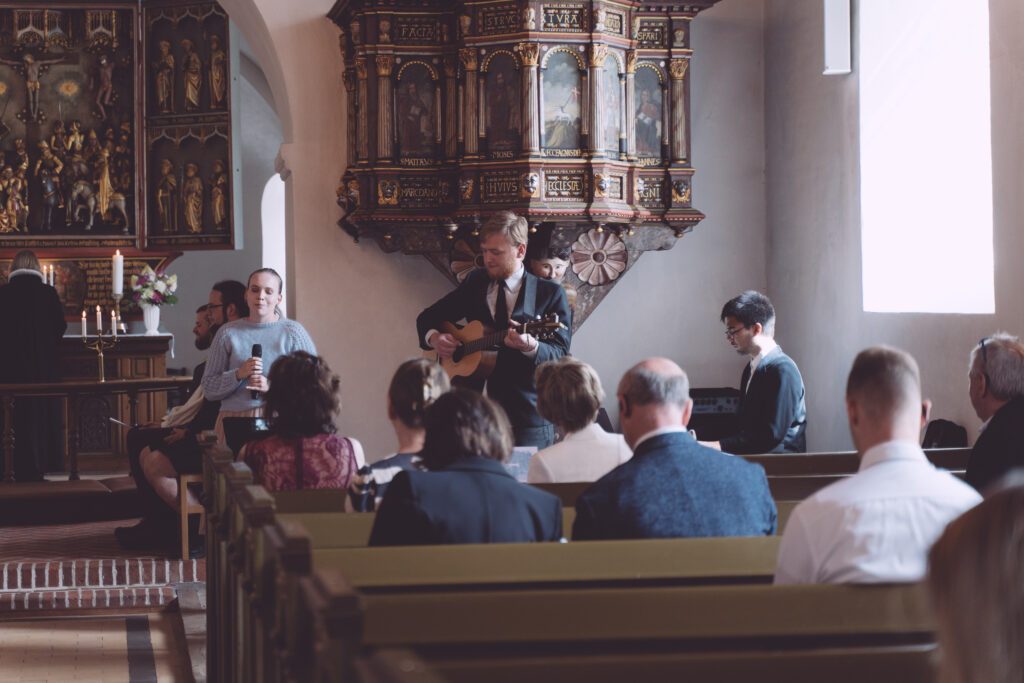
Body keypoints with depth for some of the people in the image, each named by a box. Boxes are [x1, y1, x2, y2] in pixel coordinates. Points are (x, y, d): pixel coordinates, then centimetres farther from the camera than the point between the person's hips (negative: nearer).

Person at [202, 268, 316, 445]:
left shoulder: (293, 332, 7)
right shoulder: (228, 333, 12)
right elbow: (208, 389, 11)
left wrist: (272, 387, -11)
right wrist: (238, 375, -5)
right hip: (234, 421, 1)